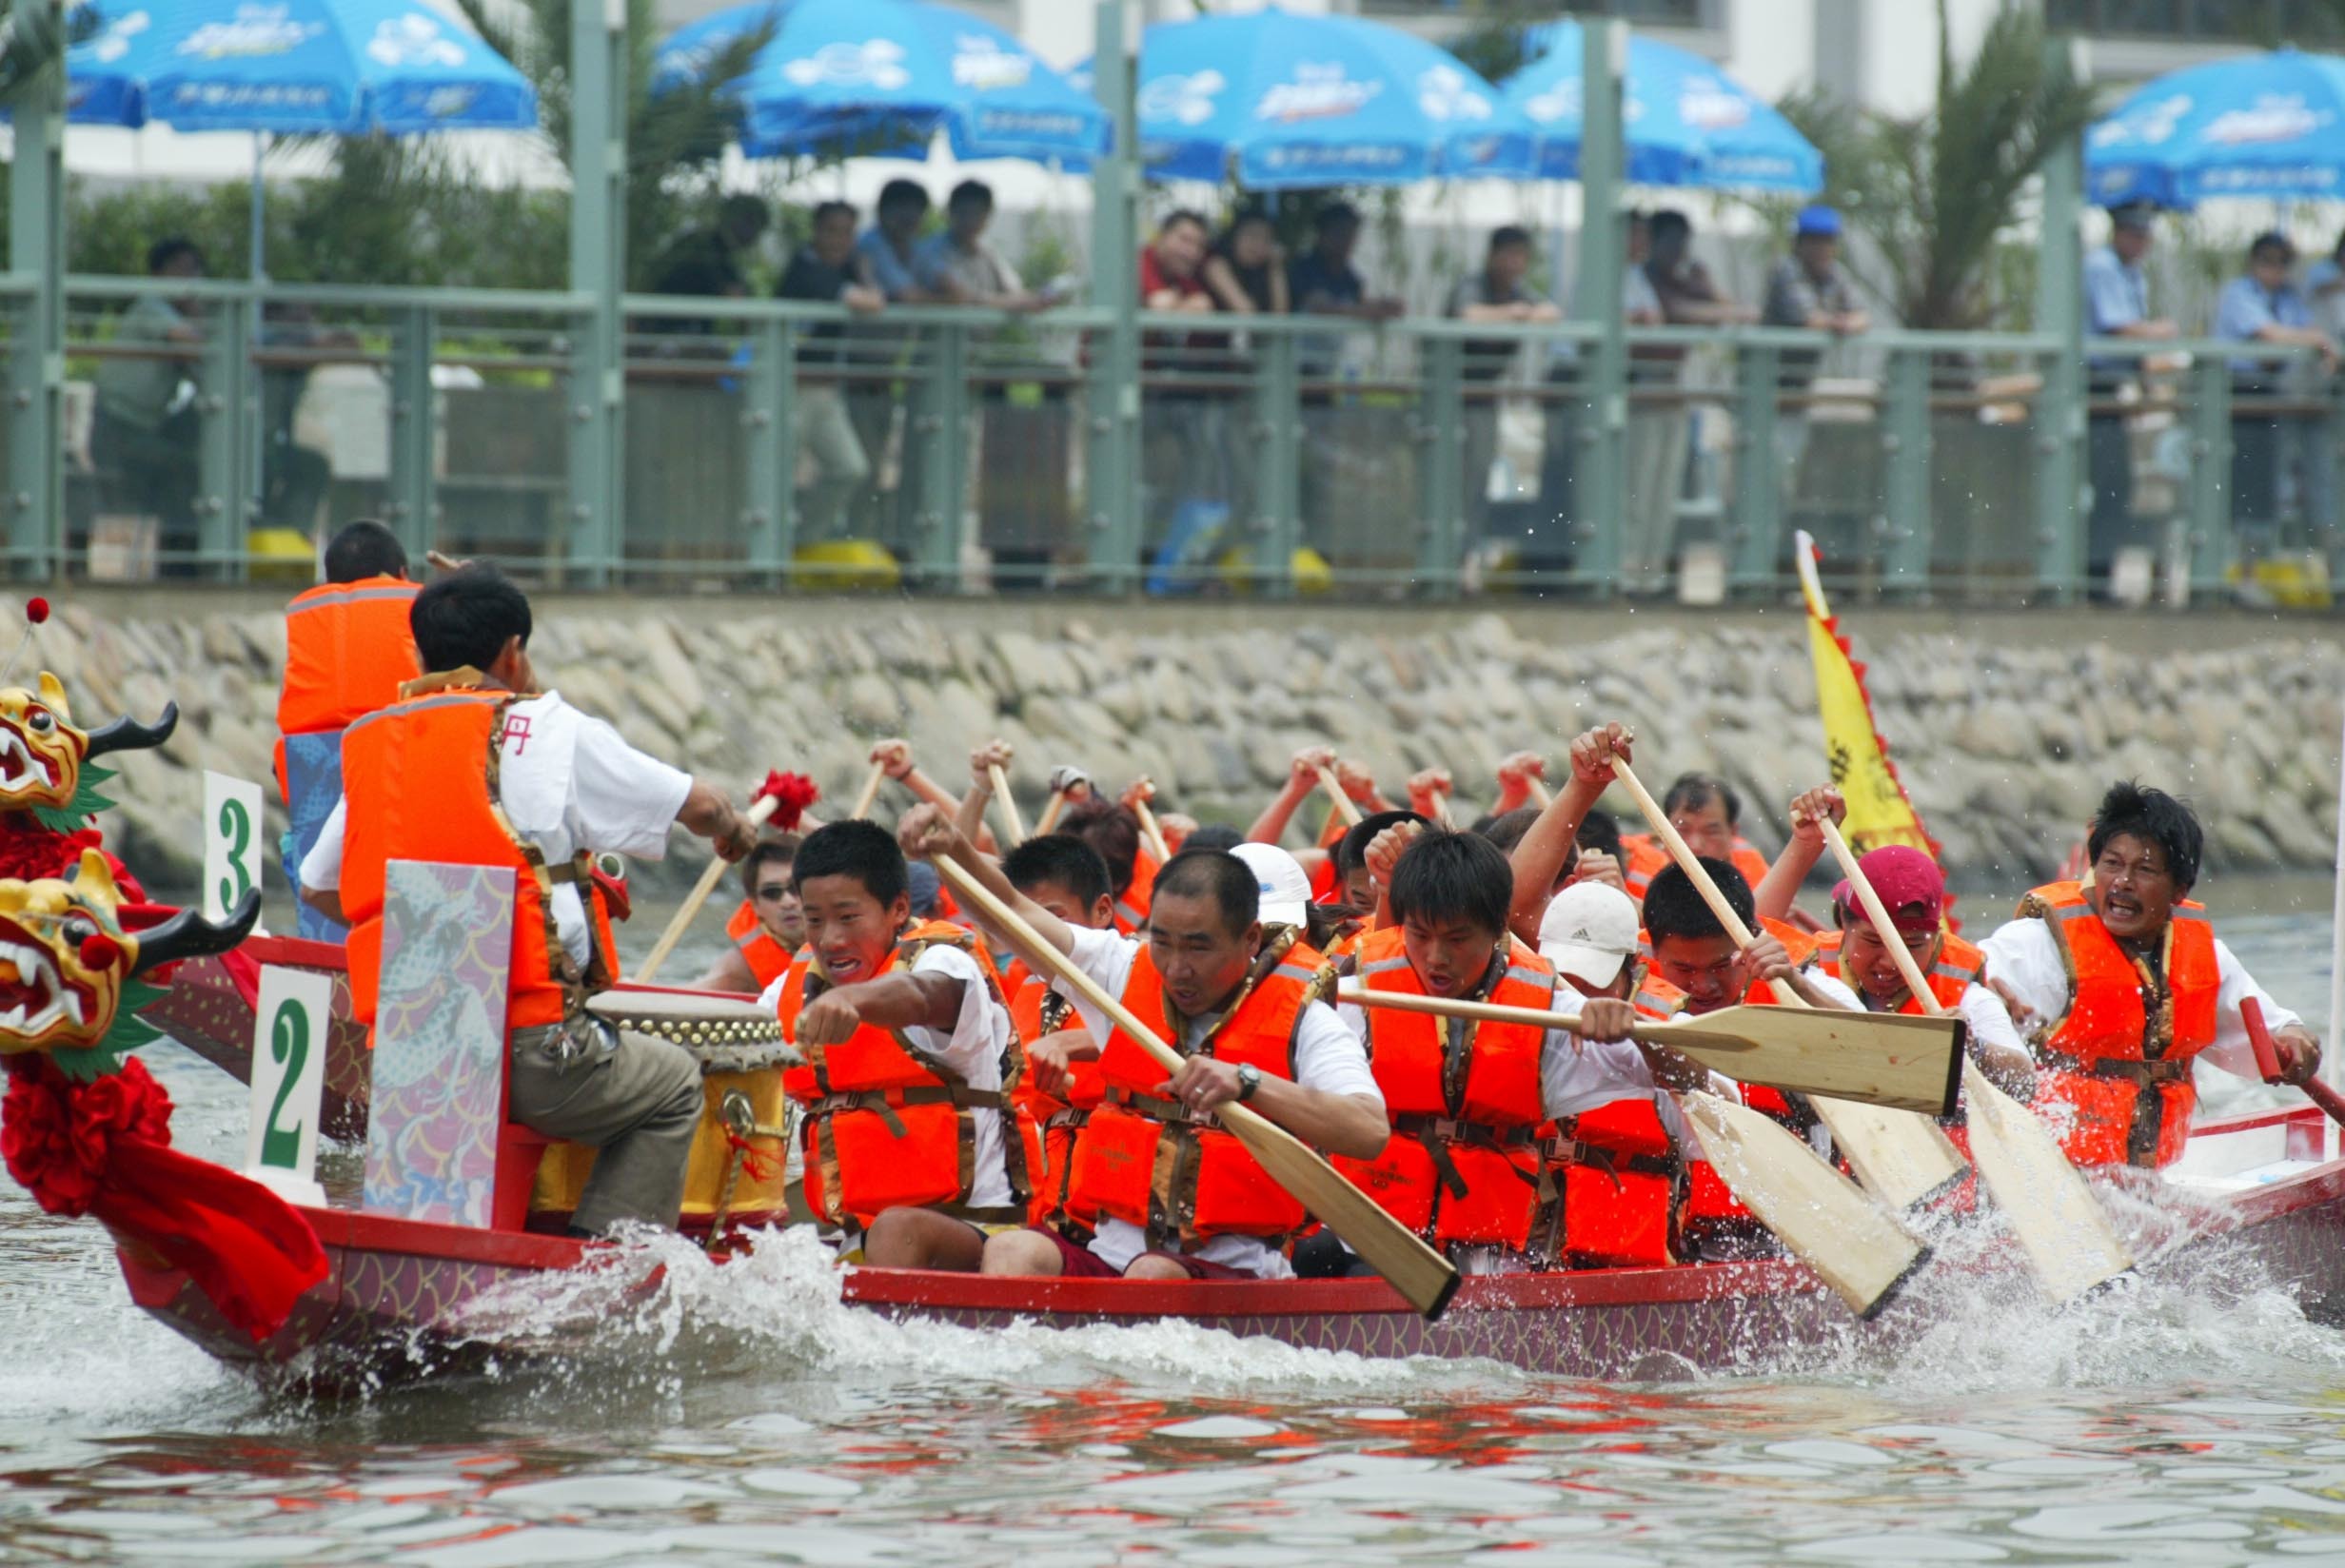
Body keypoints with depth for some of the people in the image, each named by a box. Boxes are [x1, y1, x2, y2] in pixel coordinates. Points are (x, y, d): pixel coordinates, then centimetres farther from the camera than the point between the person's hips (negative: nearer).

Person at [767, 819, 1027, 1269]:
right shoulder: (795, 988, 15)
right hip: (849, 1241, 7)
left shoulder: (942, 960, -8)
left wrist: (849, 999, -56)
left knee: (900, 1231, -38)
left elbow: (920, 996, -32)